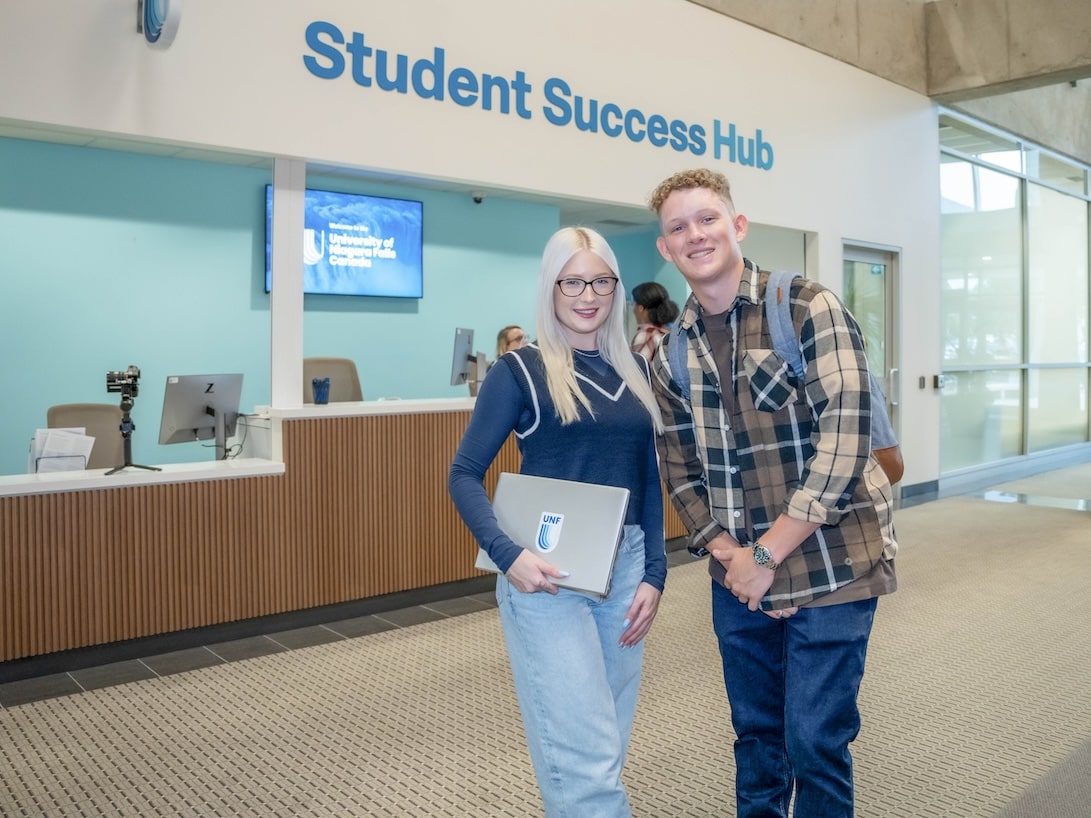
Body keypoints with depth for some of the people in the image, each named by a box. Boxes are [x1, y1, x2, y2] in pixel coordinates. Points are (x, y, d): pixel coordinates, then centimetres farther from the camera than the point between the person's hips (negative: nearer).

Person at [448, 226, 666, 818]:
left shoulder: (635, 370, 11)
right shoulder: (521, 370, -4)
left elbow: (649, 481, 13)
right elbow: (464, 474, -6)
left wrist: (653, 572, 5)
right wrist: (508, 555, -19)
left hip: (624, 568, 6)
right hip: (547, 573, -5)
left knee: (607, 745, 16)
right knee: (586, 756, -6)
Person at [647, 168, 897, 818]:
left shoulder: (809, 308, -9)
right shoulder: (671, 354, 5)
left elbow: (843, 442, -16)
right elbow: (681, 473, 8)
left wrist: (766, 555, -15)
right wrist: (730, 556, -7)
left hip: (829, 566, -4)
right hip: (740, 578, 4)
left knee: (815, 742, 3)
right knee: (756, 737, 17)